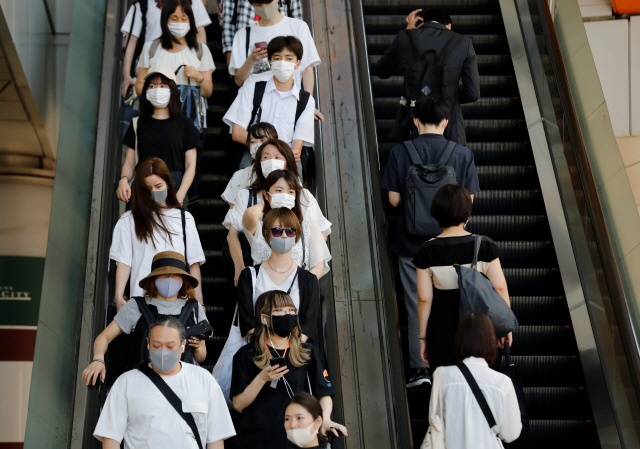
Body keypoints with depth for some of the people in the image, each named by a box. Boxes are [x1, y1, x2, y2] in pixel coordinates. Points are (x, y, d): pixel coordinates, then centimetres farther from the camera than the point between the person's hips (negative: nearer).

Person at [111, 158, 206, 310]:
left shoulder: (184, 218, 14)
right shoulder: (128, 221, 12)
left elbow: (194, 262, 12)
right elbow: (124, 262, 5)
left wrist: (198, 299, 5)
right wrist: (119, 298, -4)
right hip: (142, 297, -1)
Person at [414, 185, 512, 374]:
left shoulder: (427, 252, -11)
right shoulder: (485, 246, -11)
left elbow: (424, 299, -10)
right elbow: (500, 288, -9)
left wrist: (422, 337, 0)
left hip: (442, 331, -1)